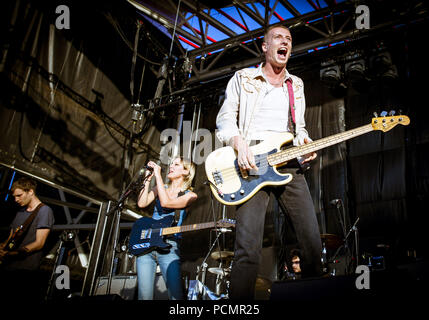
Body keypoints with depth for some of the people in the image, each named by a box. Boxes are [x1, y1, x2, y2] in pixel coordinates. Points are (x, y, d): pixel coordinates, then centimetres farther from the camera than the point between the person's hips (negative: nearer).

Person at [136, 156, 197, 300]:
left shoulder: (190, 195, 1)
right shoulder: (160, 188, 16)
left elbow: (165, 202, -15)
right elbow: (141, 203, 1)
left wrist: (157, 175, -11)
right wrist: (148, 180, -1)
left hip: (168, 247, -3)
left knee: (176, 295, -14)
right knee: (144, 295, -1)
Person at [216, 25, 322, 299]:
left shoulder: (296, 85, 26)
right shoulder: (243, 78, 14)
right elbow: (225, 119, 7)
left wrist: (305, 142, 6)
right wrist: (239, 142, -13)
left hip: (288, 163, 4)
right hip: (251, 161, -4)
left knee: (313, 242, -3)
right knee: (248, 248, -16)